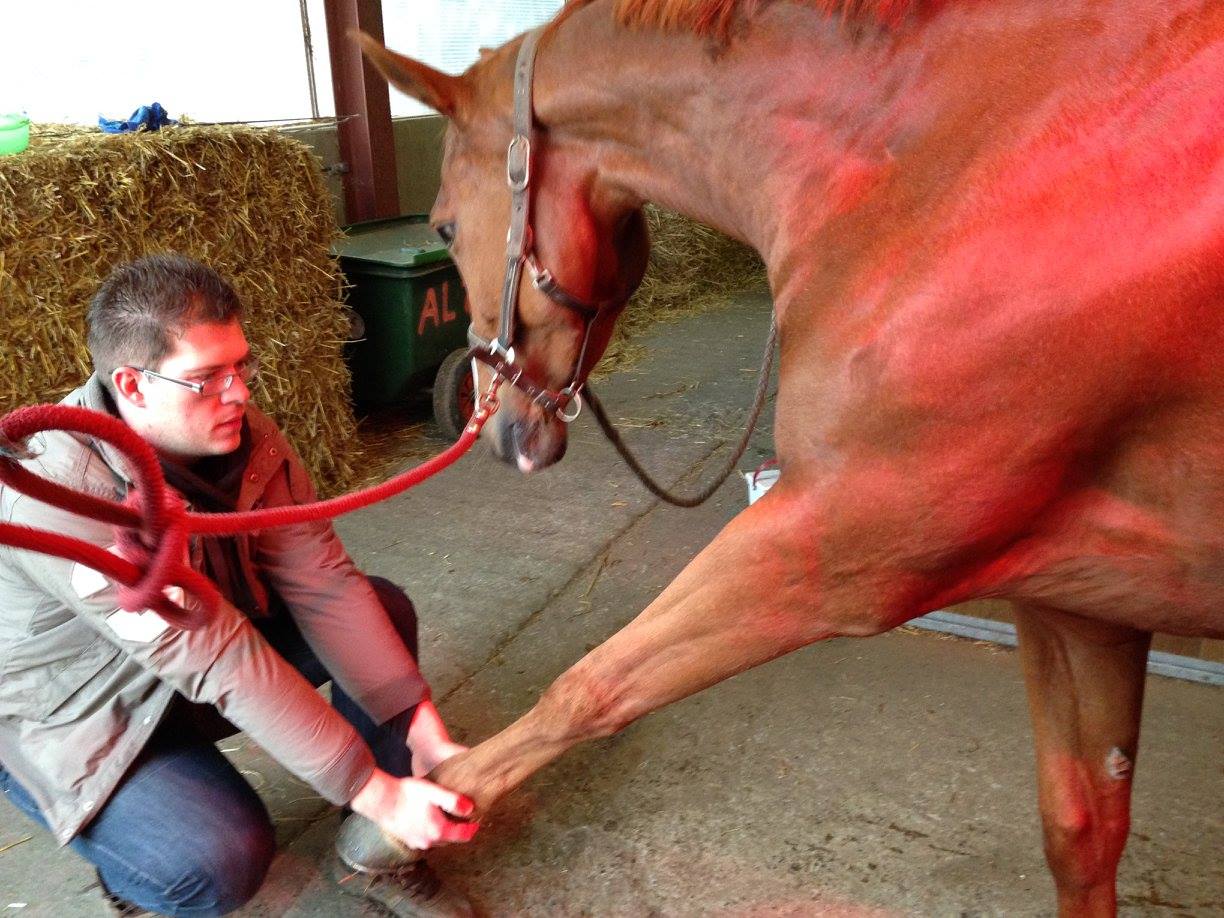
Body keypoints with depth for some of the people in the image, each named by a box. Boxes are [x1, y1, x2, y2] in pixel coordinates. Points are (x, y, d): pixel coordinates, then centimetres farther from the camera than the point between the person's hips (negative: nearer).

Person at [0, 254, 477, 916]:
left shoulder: (245, 436, -15)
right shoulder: (60, 498, -35)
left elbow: (322, 584, -18)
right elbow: (222, 665, -37)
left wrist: (426, 735, -25)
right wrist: (378, 793, -34)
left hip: (203, 652, 7)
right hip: (66, 720, -6)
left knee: (384, 610, -7)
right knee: (222, 863, -29)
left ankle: (377, 857, 4)